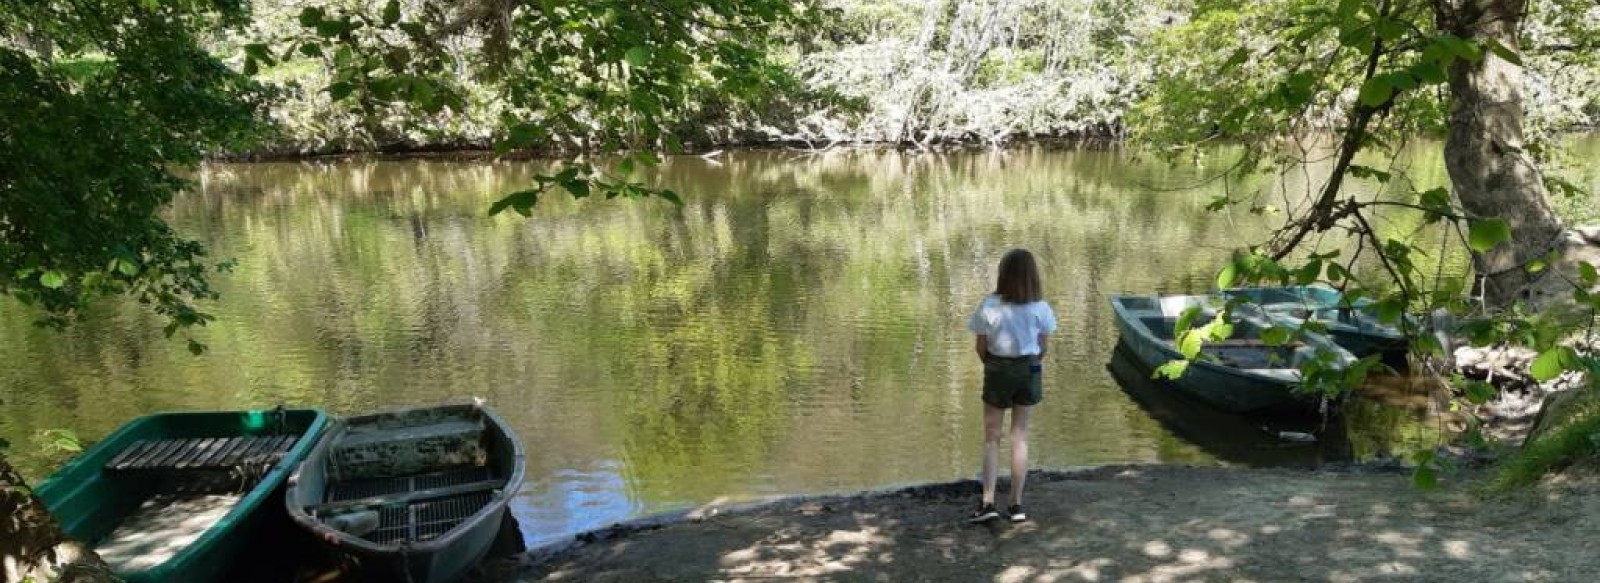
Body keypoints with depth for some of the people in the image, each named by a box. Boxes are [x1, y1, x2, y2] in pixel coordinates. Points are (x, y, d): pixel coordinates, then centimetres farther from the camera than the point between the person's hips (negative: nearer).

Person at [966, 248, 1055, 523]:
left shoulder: (989, 305, -14)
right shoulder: (1040, 308, -9)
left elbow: (981, 346, -6)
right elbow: (1042, 347, -1)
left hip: (997, 370, -1)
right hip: (1029, 371, 1)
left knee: (991, 438, 9)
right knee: (1020, 437, 10)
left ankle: (988, 502, 2)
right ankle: (1016, 504, 15)